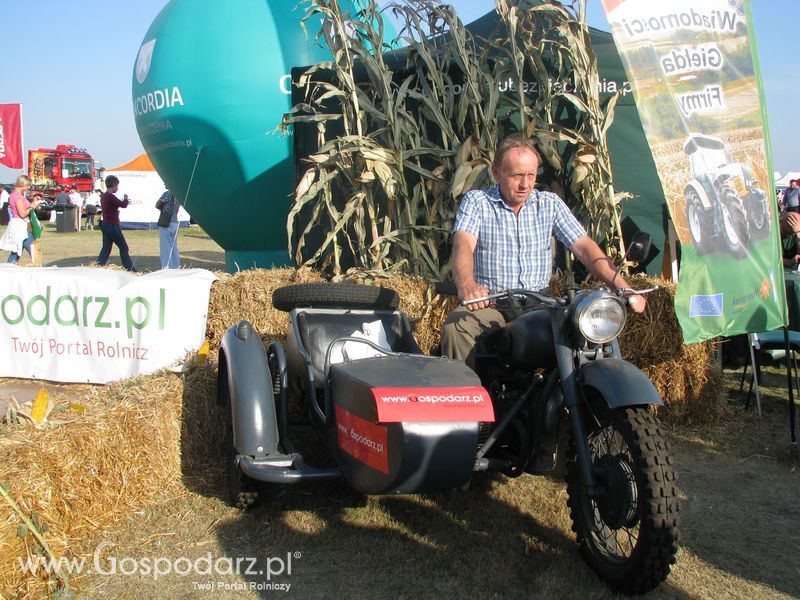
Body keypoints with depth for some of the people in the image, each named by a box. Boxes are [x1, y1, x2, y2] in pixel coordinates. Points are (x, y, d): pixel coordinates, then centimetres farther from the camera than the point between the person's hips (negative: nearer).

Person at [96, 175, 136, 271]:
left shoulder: (103, 196, 11)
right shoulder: (110, 196, -18)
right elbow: (123, 205, -21)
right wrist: (126, 198, -2)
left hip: (105, 224, 9)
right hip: (112, 226, -9)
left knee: (106, 248, 9)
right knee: (123, 247, 2)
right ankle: (129, 268, 8)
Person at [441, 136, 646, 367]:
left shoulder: (550, 203, 10)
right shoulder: (476, 201, 2)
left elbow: (584, 247, 4)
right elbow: (463, 245, -16)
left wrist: (622, 287, -11)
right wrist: (466, 284, -39)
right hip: (489, 306, -2)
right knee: (455, 326, -33)